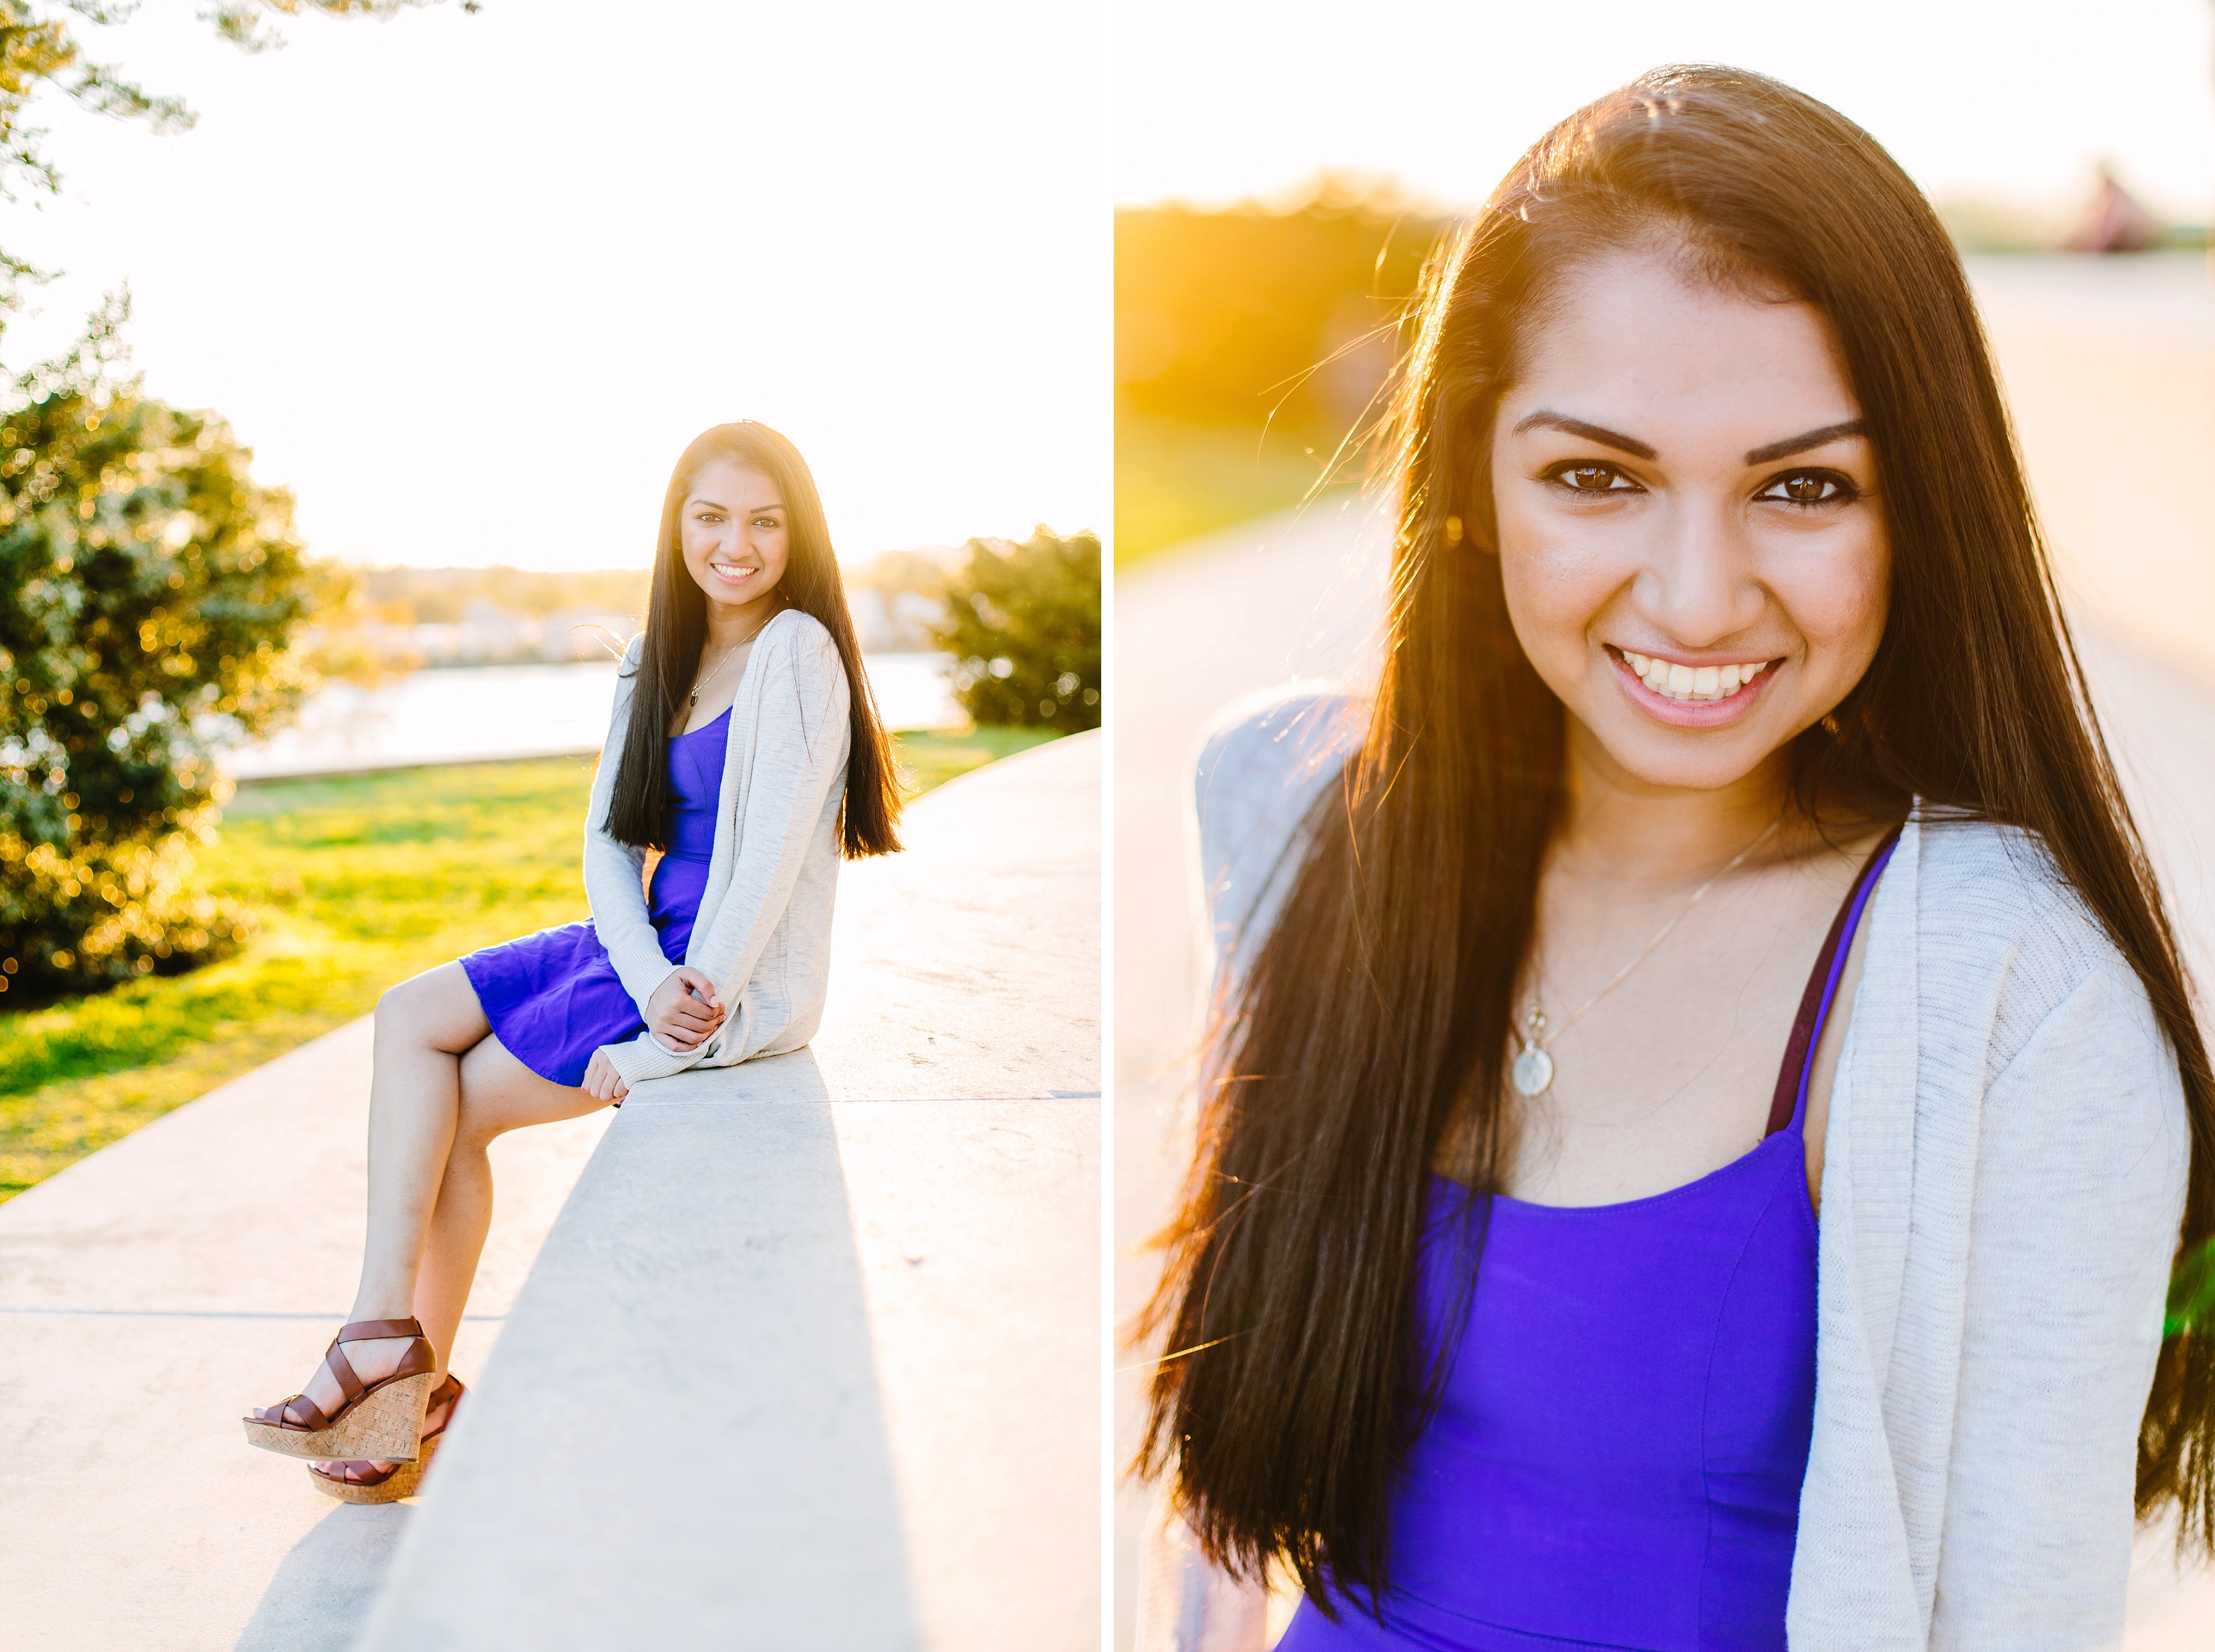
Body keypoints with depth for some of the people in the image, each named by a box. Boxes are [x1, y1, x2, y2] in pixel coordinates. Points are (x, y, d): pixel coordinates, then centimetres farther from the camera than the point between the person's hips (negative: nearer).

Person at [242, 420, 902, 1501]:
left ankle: (412, 1382, 9)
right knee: (408, 1019, 2)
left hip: (741, 976, -9)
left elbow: (772, 858, -20)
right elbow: (607, 839, 3)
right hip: (651, 950, 9)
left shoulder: (798, 652, -15)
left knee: (452, 1105, -5)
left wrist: (659, 1048, -19)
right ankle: (400, 1366, -2)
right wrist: (655, 988, -16)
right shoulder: (659, 660, 11)